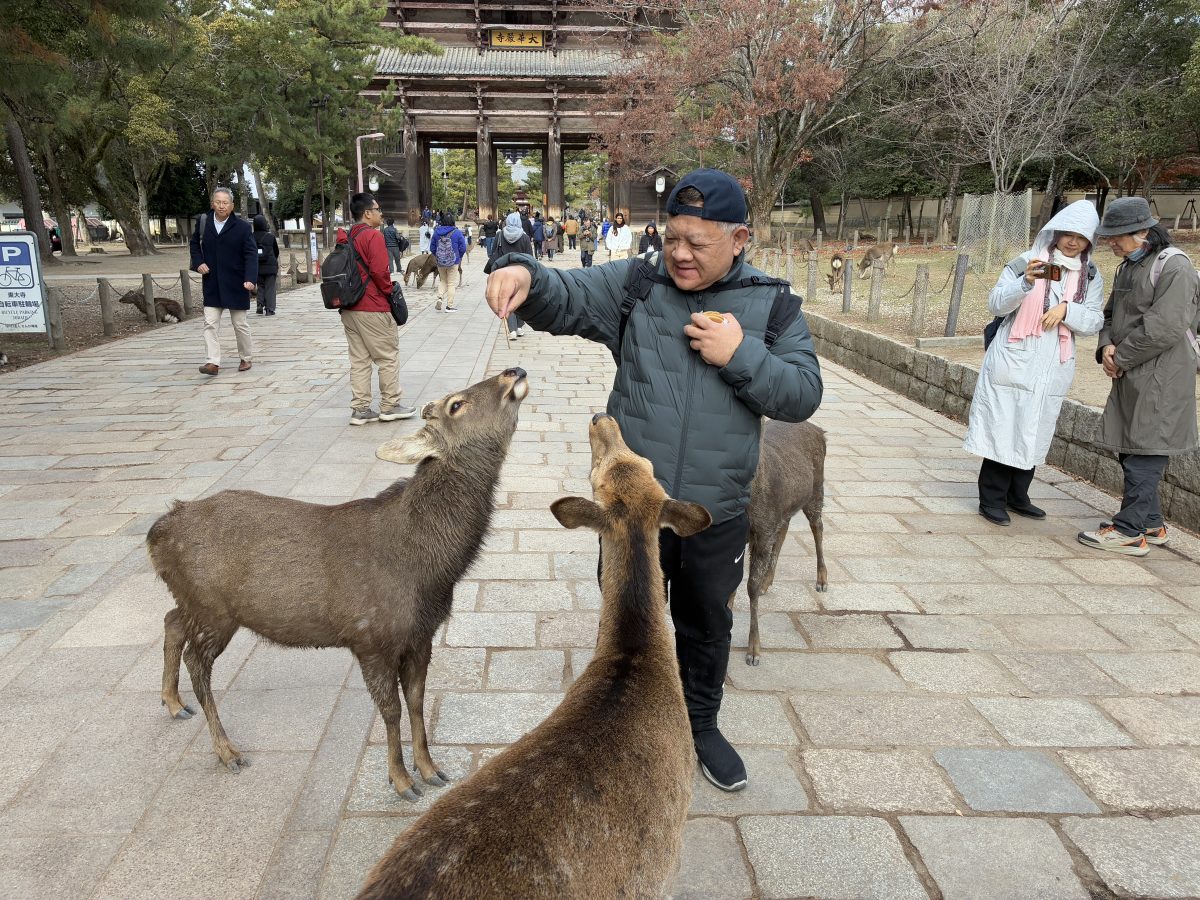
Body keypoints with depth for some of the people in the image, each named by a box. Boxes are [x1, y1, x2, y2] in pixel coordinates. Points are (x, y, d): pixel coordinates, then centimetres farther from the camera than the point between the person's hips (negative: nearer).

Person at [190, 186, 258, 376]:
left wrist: (250, 278, -23)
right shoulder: (203, 223, 3)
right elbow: (195, 244, 19)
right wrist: (198, 262, 0)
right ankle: (213, 362, -3)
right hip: (211, 284, 3)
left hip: (235, 284, -3)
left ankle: (246, 358, 24)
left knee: (240, 324, 8)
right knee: (210, 323, -3)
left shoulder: (242, 227, -7)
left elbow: (251, 254, -10)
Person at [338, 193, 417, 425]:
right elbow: (380, 271, -19)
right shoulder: (373, 236, -11)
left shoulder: (346, 239, 13)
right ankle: (390, 406, 9)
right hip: (373, 308, -8)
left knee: (359, 359, 9)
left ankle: (360, 409, 10)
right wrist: (389, 292, -3)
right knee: (388, 357, 4)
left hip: (348, 308, 8)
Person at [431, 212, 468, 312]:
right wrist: (459, 258, 10)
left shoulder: (437, 232, -1)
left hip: (440, 262, 3)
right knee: (451, 284, 5)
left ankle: (440, 299, 0)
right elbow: (463, 248, -7)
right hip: (453, 262, -3)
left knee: (442, 281, 20)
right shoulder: (457, 233, -10)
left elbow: (432, 247, 4)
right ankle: (449, 306, 7)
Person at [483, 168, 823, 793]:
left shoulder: (772, 305, -2)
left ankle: (701, 724, 48)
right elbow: (563, 298, -15)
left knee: (707, 625, 21)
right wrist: (523, 274, -37)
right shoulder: (633, 285, -4)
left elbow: (803, 395, -4)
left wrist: (741, 356, -20)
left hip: (719, 513, 1)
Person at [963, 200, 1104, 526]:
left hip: (1052, 368, 4)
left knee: (1034, 433, 10)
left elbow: (1094, 321, 6)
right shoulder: (1026, 262, -3)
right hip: (1013, 362, -4)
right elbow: (996, 304, -8)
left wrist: (1066, 309, -13)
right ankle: (992, 499, 6)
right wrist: (1025, 282, -25)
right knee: (1003, 428, -2)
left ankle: (1017, 496, 23)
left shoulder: (1091, 276, 8)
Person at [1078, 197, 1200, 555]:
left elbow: (1165, 327, -20)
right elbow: (1111, 314, 20)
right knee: (1133, 450, 13)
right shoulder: (1128, 267, 16)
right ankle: (1151, 524, 24)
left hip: (1160, 377, -9)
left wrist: (1121, 357, -12)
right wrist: (1107, 345, 0)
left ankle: (1130, 531, -3)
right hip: (1130, 377, 9)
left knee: (1144, 453, -7)